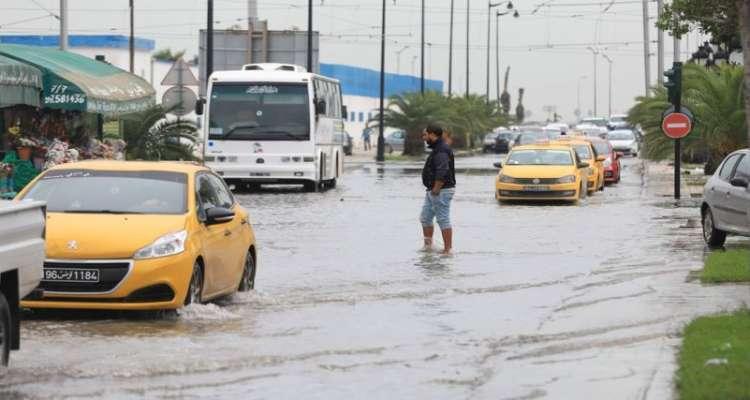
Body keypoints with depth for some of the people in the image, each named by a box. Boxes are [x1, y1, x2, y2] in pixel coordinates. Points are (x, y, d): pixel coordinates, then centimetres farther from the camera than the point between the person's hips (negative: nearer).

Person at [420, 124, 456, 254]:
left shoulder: (441, 151, -19)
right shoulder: (438, 148, 15)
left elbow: (442, 173, -28)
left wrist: (436, 189, -24)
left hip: (441, 191, -11)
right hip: (433, 191, 11)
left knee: (443, 220, -8)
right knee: (425, 218, 16)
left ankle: (448, 249, -5)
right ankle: (428, 245, 25)